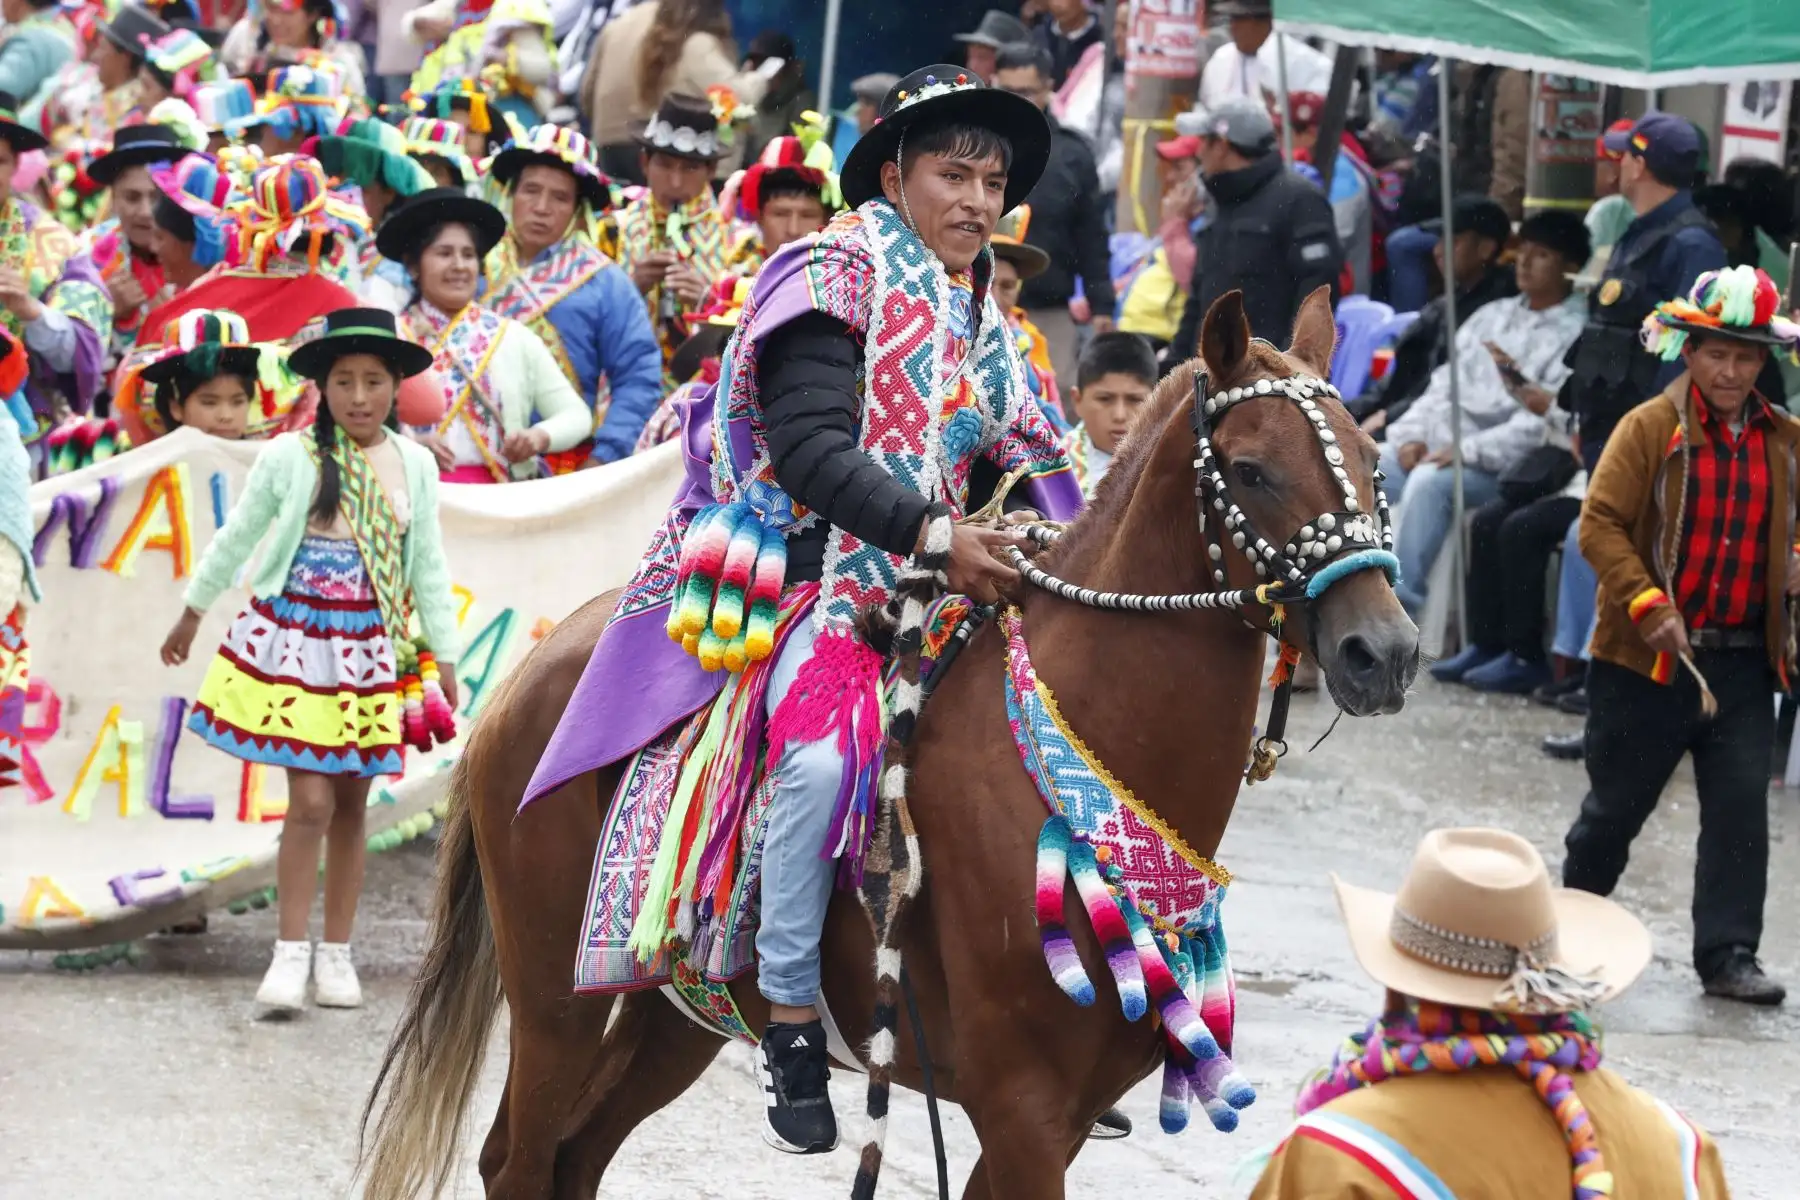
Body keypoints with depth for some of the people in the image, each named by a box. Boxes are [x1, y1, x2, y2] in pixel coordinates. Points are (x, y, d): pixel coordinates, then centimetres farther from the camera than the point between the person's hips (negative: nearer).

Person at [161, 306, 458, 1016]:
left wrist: (443, 657, 11)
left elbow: (428, 567, 11)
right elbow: (236, 539, 6)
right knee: (311, 799, -9)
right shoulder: (290, 457, -7)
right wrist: (192, 613, 15)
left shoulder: (415, 466, 2)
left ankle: (336, 953, 16)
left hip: (370, 649, 3)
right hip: (294, 638, -3)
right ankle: (291, 954, -2)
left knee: (352, 801, 7)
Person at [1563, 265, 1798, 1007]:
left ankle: (1728, 955, 2)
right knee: (1618, 802, 9)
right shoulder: (1650, 429, -6)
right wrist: (1646, 605, -21)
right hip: (1648, 658, -3)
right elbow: (1601, 524, -11)